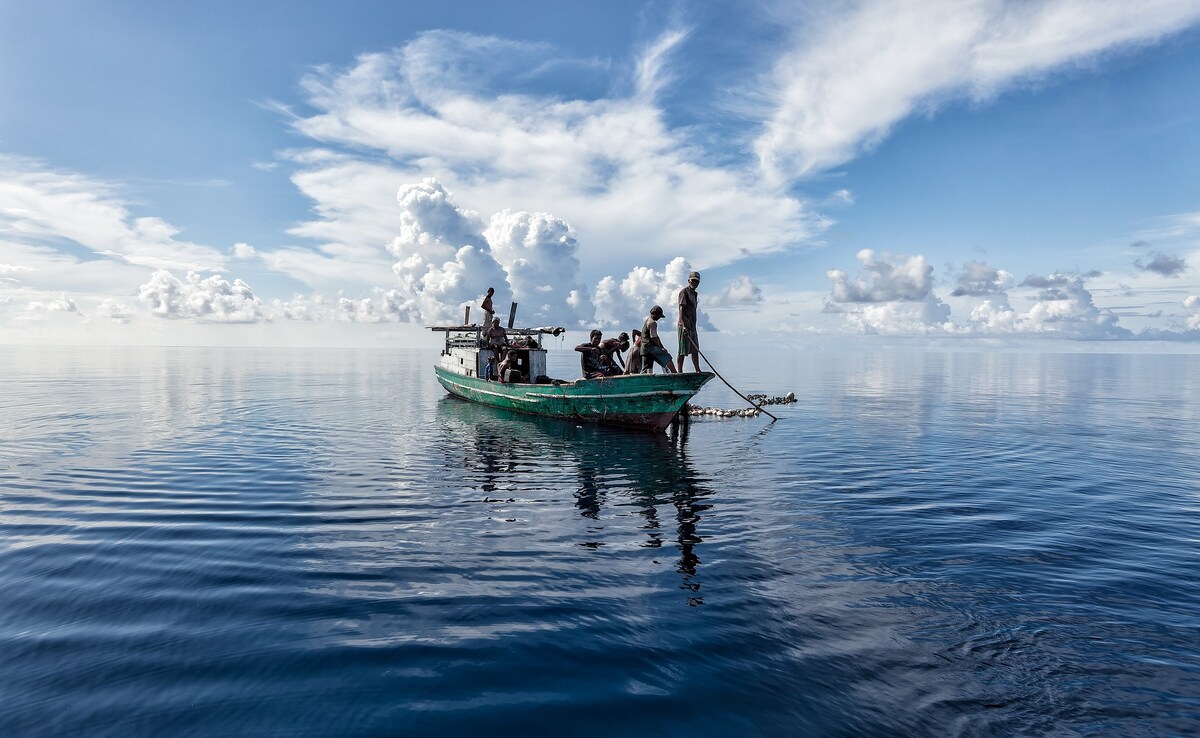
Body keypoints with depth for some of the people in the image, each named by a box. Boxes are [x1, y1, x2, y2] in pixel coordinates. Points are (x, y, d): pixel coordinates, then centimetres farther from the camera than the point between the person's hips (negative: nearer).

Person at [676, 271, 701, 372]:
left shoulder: (695, 294, 20)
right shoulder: (684, 292, -7)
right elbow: (681, 309, -16)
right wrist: (683, 325, -26)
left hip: (692, 326, 9)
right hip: (685, 326, -9)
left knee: (695, 351, 11)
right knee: (682, 351, -8)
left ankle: (698, 371, 17)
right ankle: (680, 372, -6)